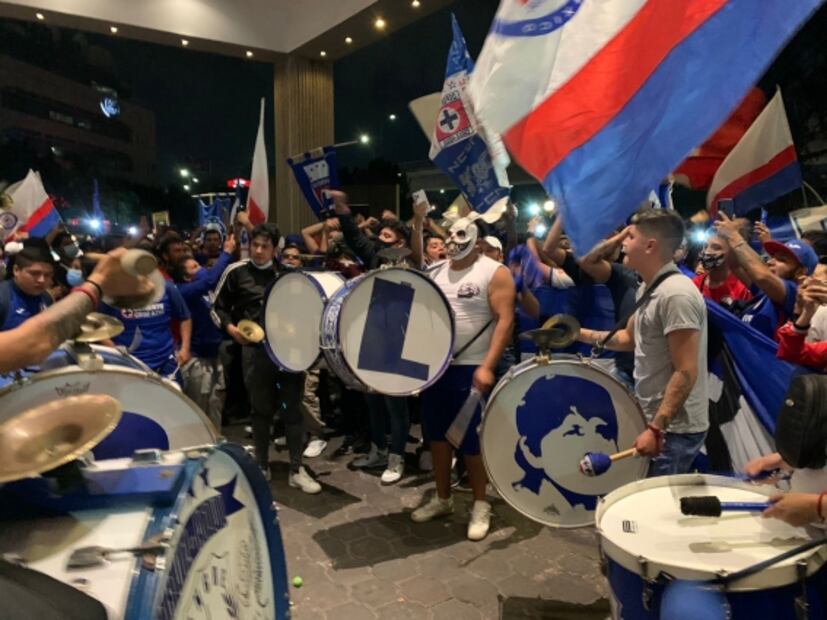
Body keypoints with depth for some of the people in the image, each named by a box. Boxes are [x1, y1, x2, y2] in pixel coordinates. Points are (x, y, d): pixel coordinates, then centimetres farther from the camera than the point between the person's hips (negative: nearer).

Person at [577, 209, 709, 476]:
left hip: (674, 429, -9)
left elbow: (686, 373, -25)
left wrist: (656, 429, -25)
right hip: (655, 420, 9)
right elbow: (630, 338, 21)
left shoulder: (676, 294, -23)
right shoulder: (647, 289, 8)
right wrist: (580, 334, 11)